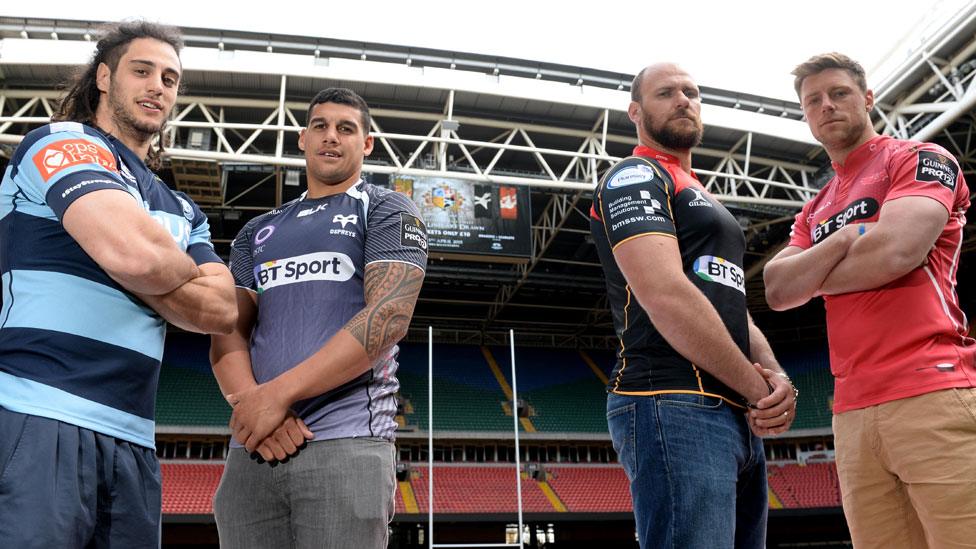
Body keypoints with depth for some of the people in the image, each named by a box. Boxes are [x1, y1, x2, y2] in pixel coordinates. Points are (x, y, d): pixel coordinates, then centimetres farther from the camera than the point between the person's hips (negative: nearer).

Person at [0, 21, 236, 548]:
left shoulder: (182, 212, 22)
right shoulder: (62, 142, 1)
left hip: (131, 440, 7)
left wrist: (133, 269, -5)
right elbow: (136, 253, -18)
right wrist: (190, 272, 4)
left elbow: (222, 310, 6)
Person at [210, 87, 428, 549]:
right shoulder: (258, 232, 21)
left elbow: (388, 316, -9)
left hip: (347, 442, -4)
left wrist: (279, 392, -13)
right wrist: (253, 402, -10)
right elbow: (228, 331, 12)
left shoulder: (387, 211, 6)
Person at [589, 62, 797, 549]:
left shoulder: (701, 199, 27)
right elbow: (666, 295, -17)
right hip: (675, 405, -10)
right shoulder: (634, 177, -2)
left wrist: (775, 374, 2)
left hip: (737, 416, 10)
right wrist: (758, 390, -9)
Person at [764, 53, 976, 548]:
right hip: (853, 414, 6)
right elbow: (776, 291, 9)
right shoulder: (813, 212, 24)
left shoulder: (920, 159, 6)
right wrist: (845, 239, -5)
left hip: (933, 395, -6)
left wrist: (813, 276, 5)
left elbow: (895, 251, -12)